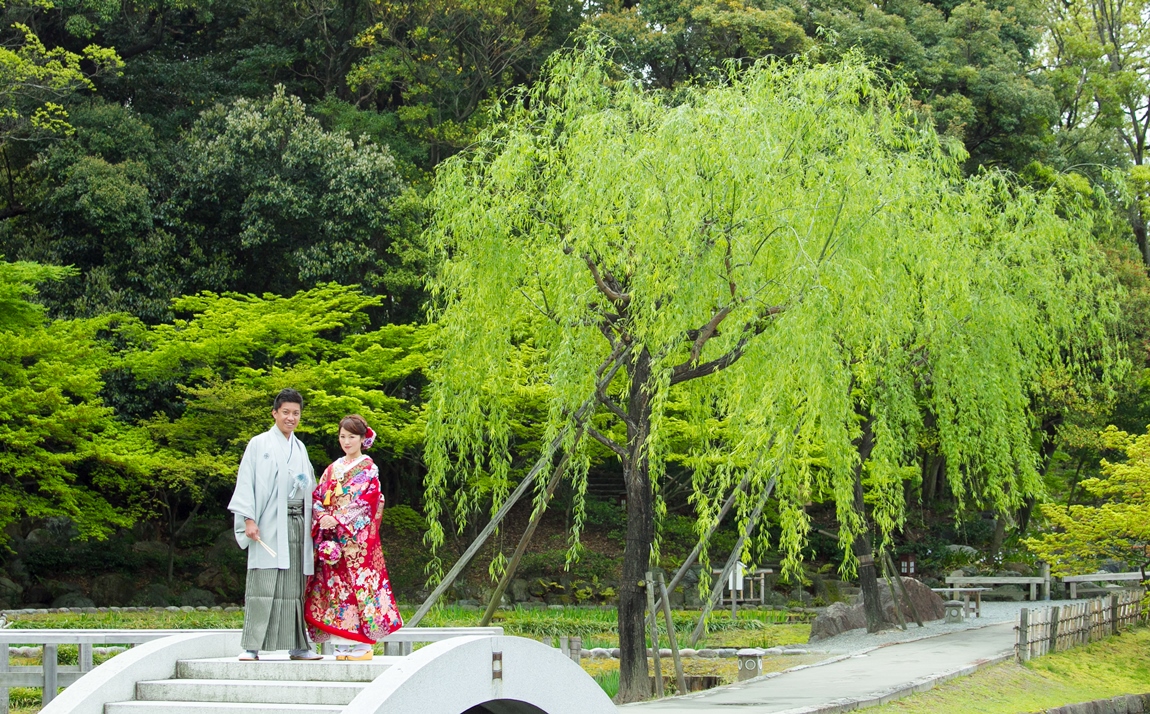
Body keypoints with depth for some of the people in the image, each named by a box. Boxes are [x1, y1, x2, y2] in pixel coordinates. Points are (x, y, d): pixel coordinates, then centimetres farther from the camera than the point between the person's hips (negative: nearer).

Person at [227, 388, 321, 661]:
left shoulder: (300, 449, 19)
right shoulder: (259, 444, 4)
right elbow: (246, 483, -2)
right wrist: (249, 519, -11)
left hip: (297, 523, 5)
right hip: (268, 525, -5)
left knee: (295, 586, 3)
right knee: (263, 584, -9)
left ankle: (298, 644, 6)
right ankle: (252, 646, -8)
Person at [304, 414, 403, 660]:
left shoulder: (368, 469, 1)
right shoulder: (333, 469, 17)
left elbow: (365, 504, -9)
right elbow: (317, 498, 12)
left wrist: (338, 520, -17)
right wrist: (322, 517, -9)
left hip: (357, 539, -5)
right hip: (331, 539, 5)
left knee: (357, 583, -9)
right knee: (335, 586, 0)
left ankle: (361, 647, -8)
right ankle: (342, 647, 3)